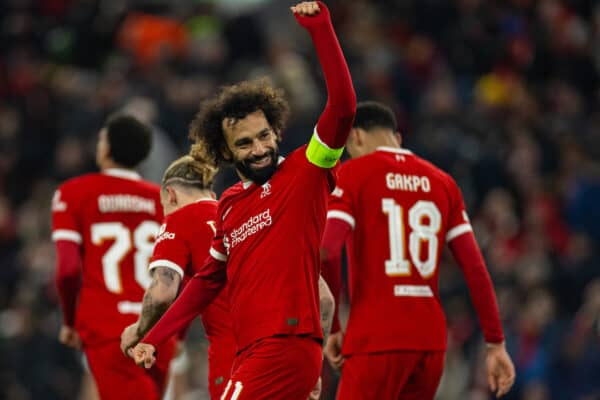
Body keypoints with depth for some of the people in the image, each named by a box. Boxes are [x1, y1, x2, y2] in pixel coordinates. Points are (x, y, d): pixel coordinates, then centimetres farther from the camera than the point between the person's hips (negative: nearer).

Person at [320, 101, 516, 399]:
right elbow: (475, 269, 9)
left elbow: (326, 254, -13)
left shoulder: (351, 175, 0)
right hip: (431, 339, 6)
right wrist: (496, 343, 10)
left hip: (377, 341, -5)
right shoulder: (441, 182, 14)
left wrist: (331, 328, -4)